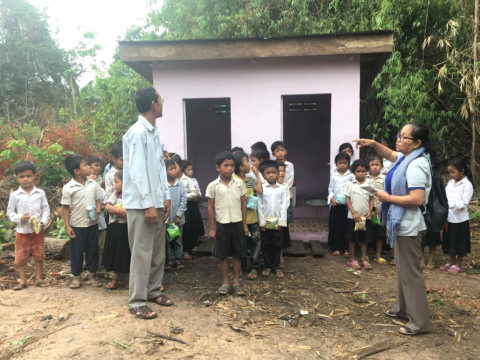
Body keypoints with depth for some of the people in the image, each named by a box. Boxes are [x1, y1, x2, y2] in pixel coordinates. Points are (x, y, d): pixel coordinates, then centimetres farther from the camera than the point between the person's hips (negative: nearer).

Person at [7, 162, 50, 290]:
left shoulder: (40, 193, -2)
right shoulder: (14, 195, -3)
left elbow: (46, 209, 1)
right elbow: (10, 212, 3)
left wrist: (43, 223, -12)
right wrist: (19, 218, -15)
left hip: (38, 230, 0)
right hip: (22, 230, 0)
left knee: (39, 254, 9)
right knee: (21, 256, 7)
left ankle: (38, 278, 23)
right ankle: (23, 281, 20)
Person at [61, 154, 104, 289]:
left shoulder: (93, 184, 1)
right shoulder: (68, 188, -9)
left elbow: (98, 200, 10)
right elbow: (65, 208, -6)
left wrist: (97, 212, -8)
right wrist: (67, 226, -9)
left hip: (92, 224, 3)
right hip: (76, 226, -3)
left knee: (92, 250, 11)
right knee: (76, 252, 8)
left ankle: (92, 275, 26)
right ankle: (76, 277, 23)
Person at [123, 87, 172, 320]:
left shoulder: (155, 132, 13)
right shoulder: (137, 133, -14)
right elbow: (137, 172, -18)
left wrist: (165, 198, 11)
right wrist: (148, 205, -19)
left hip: (156, 203, 9)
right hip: (141, 205, -9)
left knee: (158, 251, 15)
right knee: (142, 254, -1)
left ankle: (153, 291, 30)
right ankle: (137, 302, 11)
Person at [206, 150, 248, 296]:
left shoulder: (239, 183, -1)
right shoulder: (213, 186, -5)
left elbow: (243, 204, 5)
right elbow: (211, 207, 0)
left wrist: (244, 224, 4)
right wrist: (212, 228, -1)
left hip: (237, 223, 1)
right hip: (222, 224, -1)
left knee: (237, 254, 9)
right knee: (223, 255, 8)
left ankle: (236, 282, 22)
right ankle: (225, 282, 23)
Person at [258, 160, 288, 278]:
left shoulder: (282, 188, -1)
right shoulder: (261, 188, -3)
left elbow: (284, 206, -2)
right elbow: (260, 206, -3)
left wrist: (282, 222, -6)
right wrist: (262, 222, -6)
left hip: (278, 222, 0)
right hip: (265, 222, 0)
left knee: (278, 245, 8)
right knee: (266, 245, 8)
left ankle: (276, 266, 22)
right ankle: (268, 266, 21)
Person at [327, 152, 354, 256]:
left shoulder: (351, 175, 0)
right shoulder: (333, 174, 8)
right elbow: (330, 188, 11)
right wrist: (332, 198, -4)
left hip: (347, 204, -2)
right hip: (335, 204, 2)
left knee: (346, 226, 2)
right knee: (335, 226, 4)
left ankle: (346, 248, 12)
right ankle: (336, 248, 14)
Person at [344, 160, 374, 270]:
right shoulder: (350, 185, -3)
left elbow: (371, 199, 6)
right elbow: (347, 199, -4)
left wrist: (370, 211, -8)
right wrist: (354, 212, -13)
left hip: (366, 217, 2)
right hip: (353, 216, -2)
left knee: (364, 238, 10)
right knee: (352, 238, 6)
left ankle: (364, 259, 21)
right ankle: (352, 259, 17)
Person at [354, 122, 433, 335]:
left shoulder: (415, 166, -23)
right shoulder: (406, 158, 7)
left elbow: (418, 199, -30)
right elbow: (390, 154, 26)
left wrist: (388, 198, -19)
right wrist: (373, 144, 10)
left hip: (409, 227, -11)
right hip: (401, 225, 11)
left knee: (410, 272, 0)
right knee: (403, 268, 22)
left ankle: (419, 322, 14)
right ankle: (403, 308, 39)